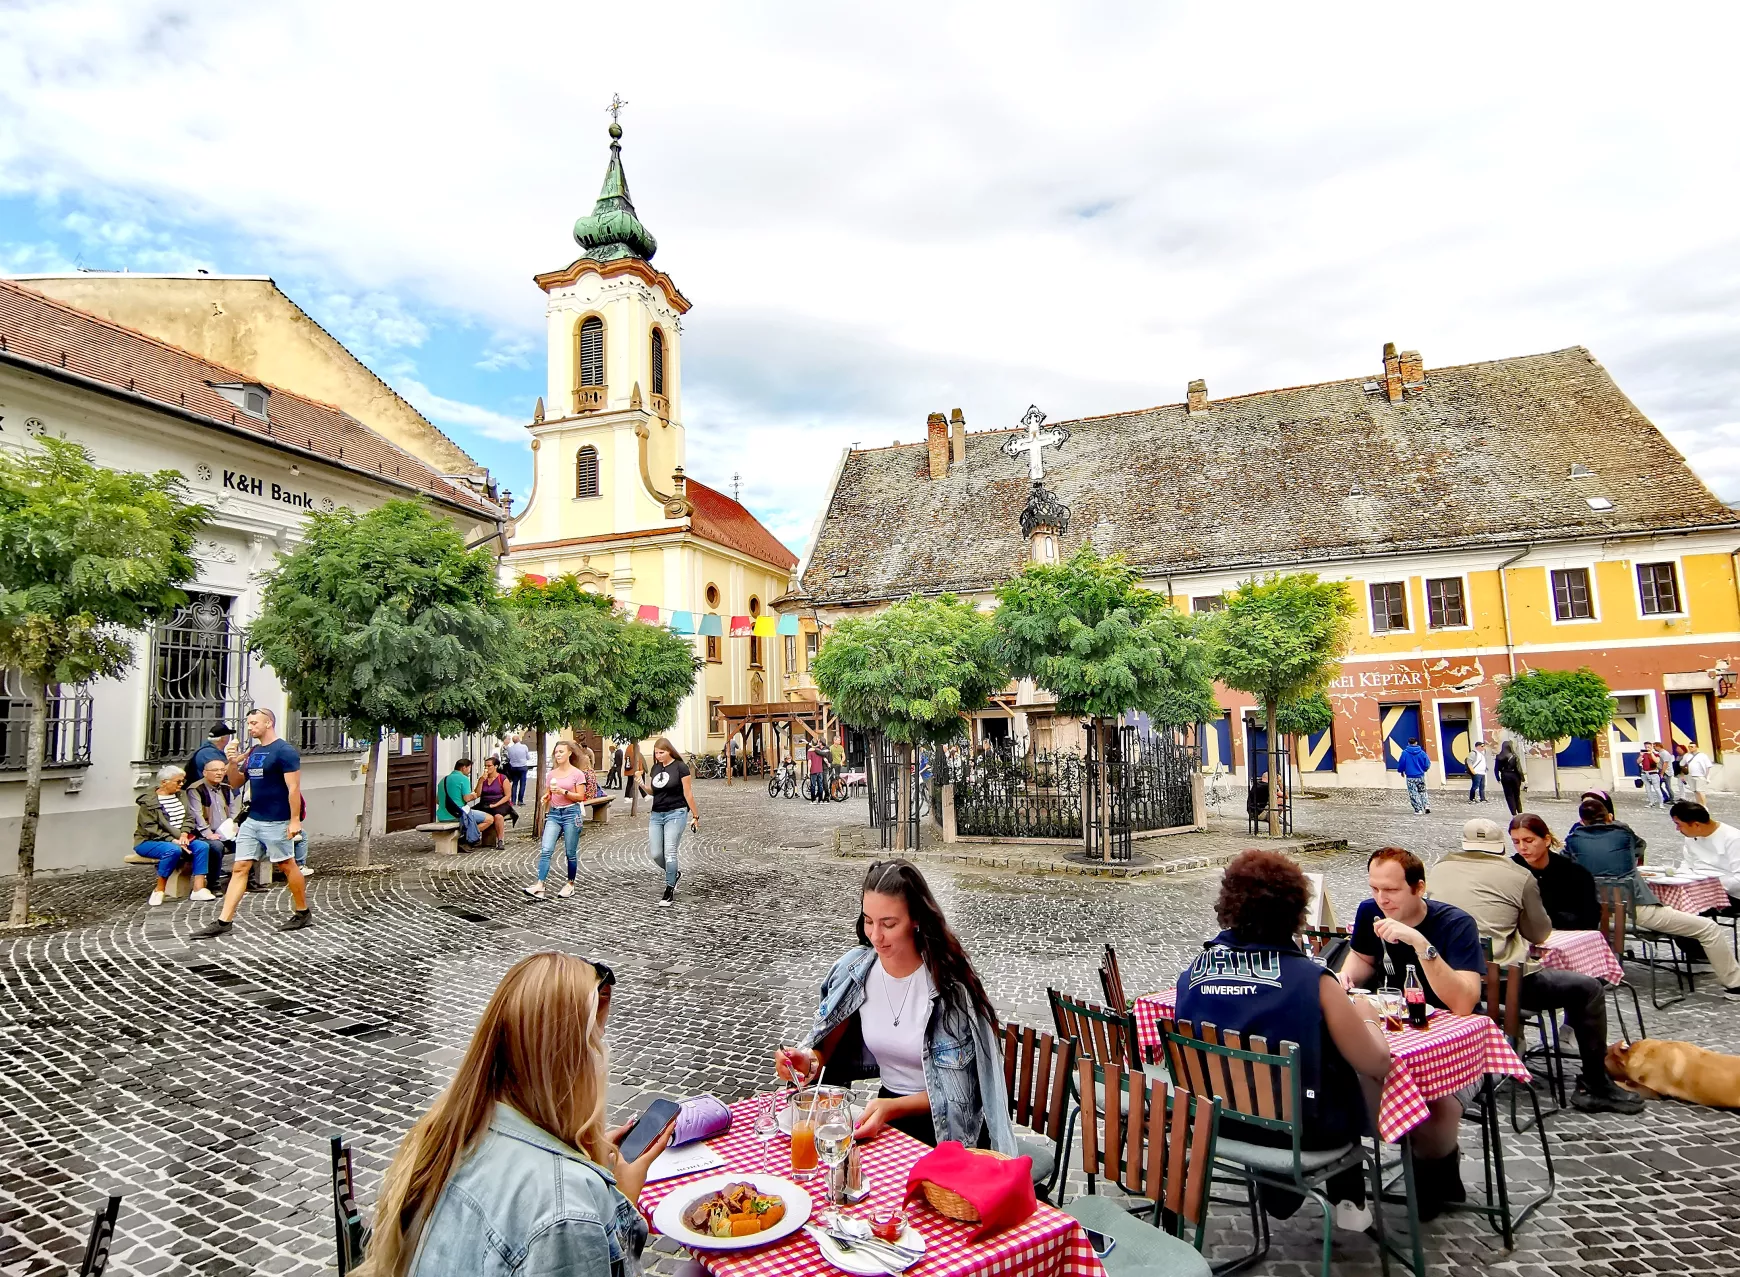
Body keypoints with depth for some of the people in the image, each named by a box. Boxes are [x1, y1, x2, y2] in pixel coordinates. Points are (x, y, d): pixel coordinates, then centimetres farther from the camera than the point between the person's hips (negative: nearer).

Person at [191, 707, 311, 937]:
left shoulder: (284, 751, -13)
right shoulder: (253, 751, 12)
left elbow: (294, 788, -17)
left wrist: (295, 820, -21)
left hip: (276, 822, -8)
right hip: (252, 820, 8)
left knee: (288, 866, 3)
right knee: (239, 868, 5)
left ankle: (303, 914, 16)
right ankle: (223, 922, 6)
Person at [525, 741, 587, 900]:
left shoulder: (577, 774, -3)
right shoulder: (550, 774, 11)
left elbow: (580, 797, -7)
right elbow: (548, 796, 18)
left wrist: (563, 791, -18)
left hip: (571, 813, -4)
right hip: (554, 814, 4)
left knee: (571, 853, 4)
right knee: (545, 850, -9)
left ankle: (570, 884, 17)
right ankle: (539, 886, -14)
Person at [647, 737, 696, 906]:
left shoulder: (680, 767, -8)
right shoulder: (655, 768, 9)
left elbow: (688, 793, -6)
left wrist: (695, 816, -4)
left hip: (675, 813, -6)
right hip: (656, 815, 6)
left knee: (669, 852, -9)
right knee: (656, 854, 2)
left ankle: (669, 890, 3)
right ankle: (674, 874, 30)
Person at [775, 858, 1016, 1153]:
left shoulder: (947, 984, -19)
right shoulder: (855, 970, -6)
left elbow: (956, 1092, -13)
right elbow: (828, 1048, 1)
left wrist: (893, 1108, -28)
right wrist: (808, 1062, -22)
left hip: (945, 1124, -4)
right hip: (886, 1106, 5)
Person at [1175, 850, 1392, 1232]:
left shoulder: (1193, 972, -7)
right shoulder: (1313, 980, -18)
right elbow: (1376, 1064, -9)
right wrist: (1366, 1016, 11)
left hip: (1216, 1120, 4)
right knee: (1347, 1077, 25)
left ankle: (1278, 1192, 40)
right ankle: (1348, 1201, 35)